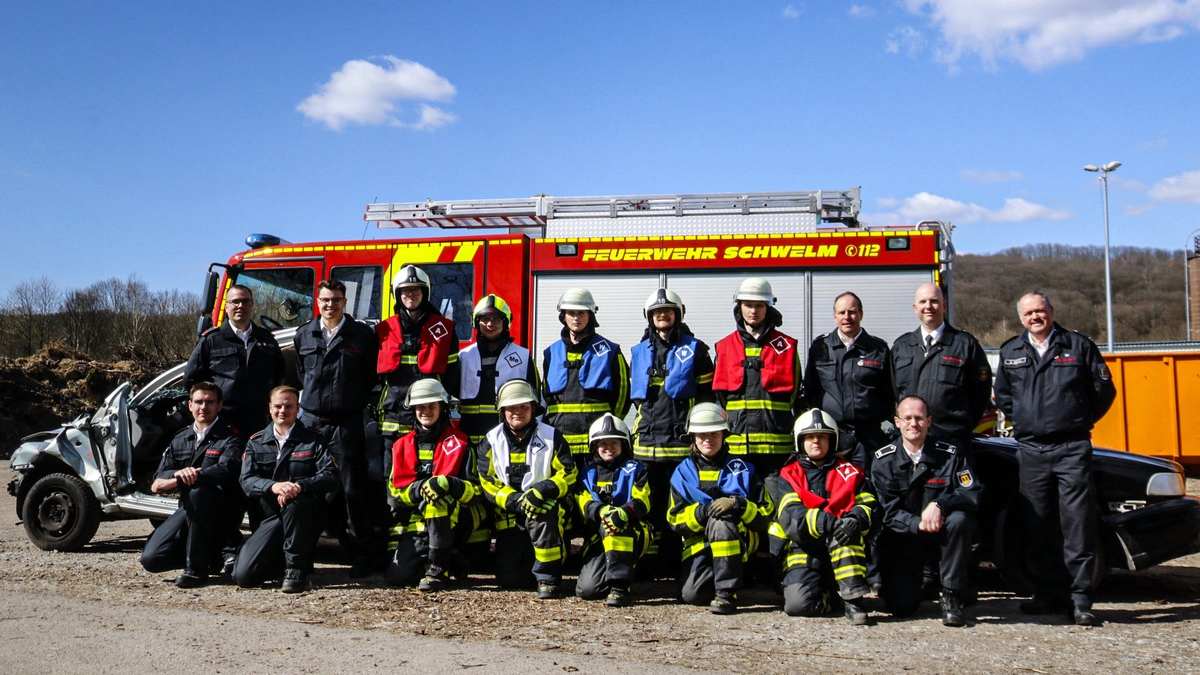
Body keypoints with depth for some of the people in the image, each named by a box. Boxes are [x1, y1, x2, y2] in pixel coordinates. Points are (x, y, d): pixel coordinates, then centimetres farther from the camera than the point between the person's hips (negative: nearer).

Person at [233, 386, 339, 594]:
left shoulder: (313, 440, 6)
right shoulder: (256, 443, 13)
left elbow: (331, 478, -8)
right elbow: (246, 481, -3)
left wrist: (299, 486, -26)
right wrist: (273, 486, -25)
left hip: (306, 516, -2)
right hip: (268, 519, 2)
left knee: (293, 503, -38)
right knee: (243, 576, -16)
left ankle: (297, 571, -20)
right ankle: (282, 561, 17)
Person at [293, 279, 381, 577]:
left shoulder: (362, 334, 1)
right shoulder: (304, 335, 11)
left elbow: (371, 375, 7)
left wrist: (355, 403, 5)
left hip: (347, 423, -3)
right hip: (311, 420, 3)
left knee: (353, 488, -2)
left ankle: (363, 552, 4)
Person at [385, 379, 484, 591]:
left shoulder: (458, 442, 2)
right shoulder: (403, 445, 13)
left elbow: (475, 489, -6)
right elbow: (397, 491, 5)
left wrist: (451, 484, -28)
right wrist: (419, 489, -18)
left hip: (455, 518, -4)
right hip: (417, 520, 4)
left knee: (439, 490, -37)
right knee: (398, 576, -18)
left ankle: (439, 566, -26)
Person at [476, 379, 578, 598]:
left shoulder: (551, 437, 2)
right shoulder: (491, 442, 5)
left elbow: (568, 474, -5)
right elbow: (487, 483, -3)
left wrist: (544, 490, -25)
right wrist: (516, 500, -21)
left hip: (545, 507, -2)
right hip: (510, 518, 2)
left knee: (542, 513, -39)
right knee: (510, 580, -11)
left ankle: (548, 577, -23)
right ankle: (527, 558, 26)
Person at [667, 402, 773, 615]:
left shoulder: (740, 468, 5)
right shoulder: (683, 472, 9)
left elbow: (765, 515, 0)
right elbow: (675, 520, 1)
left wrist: (739, 505, -20)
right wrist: (702, 512, -18)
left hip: (741, 539, -2)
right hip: (699, 542, 2)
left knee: (720, 520, -36)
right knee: (691, 594, -22)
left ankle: (727, 592, -28)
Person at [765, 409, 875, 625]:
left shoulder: (849, 471, 14)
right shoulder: (788, 476, 8)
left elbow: (867, 505, 1)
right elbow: (791, 515, -10)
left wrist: (855, 520, -24)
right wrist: (828, 522, -28)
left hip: (844, 549, 1)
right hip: (805, 549, -1)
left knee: (849, 528, -34)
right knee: (797, 604, -26)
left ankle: (853, 598, -27)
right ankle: (827, 596, 9)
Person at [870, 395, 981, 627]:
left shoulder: (949, 454, -4)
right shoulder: (883, 460, -5)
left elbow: (972, 493, -13)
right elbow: (887, 511, -9)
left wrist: (940, 505, -31)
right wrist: (917, 524, -27)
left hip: (941, 535, 0)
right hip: (903, 540, 0)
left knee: (959, 520, -34)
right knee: (900, 606, -15)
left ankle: (952, 596, -16)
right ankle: (920, 579, 24)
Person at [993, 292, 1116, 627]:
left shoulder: (1079, 345, 3)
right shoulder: (1010, 352, 11)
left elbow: (1103, 390, 8)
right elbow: (1002, 395, 24)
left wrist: (1080, 422, 10)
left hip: (1072, 448, -3)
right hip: (1030, 450, 3)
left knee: (1078, 523, -6)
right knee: (1040, 527, 6)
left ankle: (1080, 599, -1)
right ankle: (1051, 593, 15)